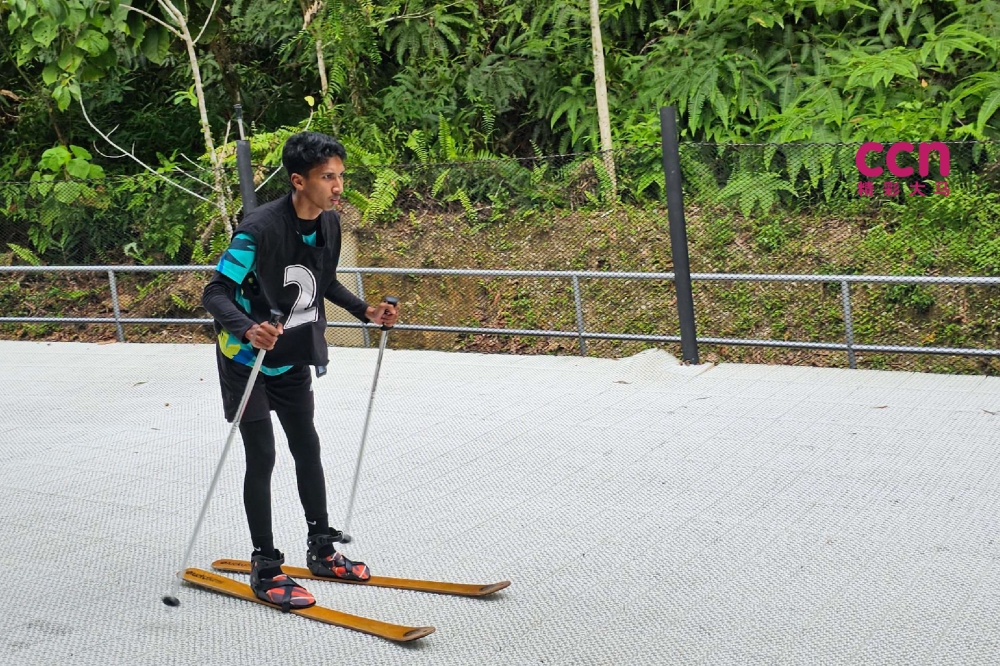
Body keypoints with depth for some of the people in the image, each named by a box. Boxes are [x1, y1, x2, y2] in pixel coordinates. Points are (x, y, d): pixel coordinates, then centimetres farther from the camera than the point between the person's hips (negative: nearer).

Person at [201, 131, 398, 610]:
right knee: (262, 457, -4)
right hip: (247, 360, -7)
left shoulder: (329, 223, -4)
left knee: (307, 450, 13)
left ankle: (321, 550, 27)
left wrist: (366, 311, 3)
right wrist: (247, 329, -46)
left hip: (294, 360, 7)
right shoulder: (260, 228, -27)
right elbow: (215, 292, -28)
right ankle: (265, 570, 6)